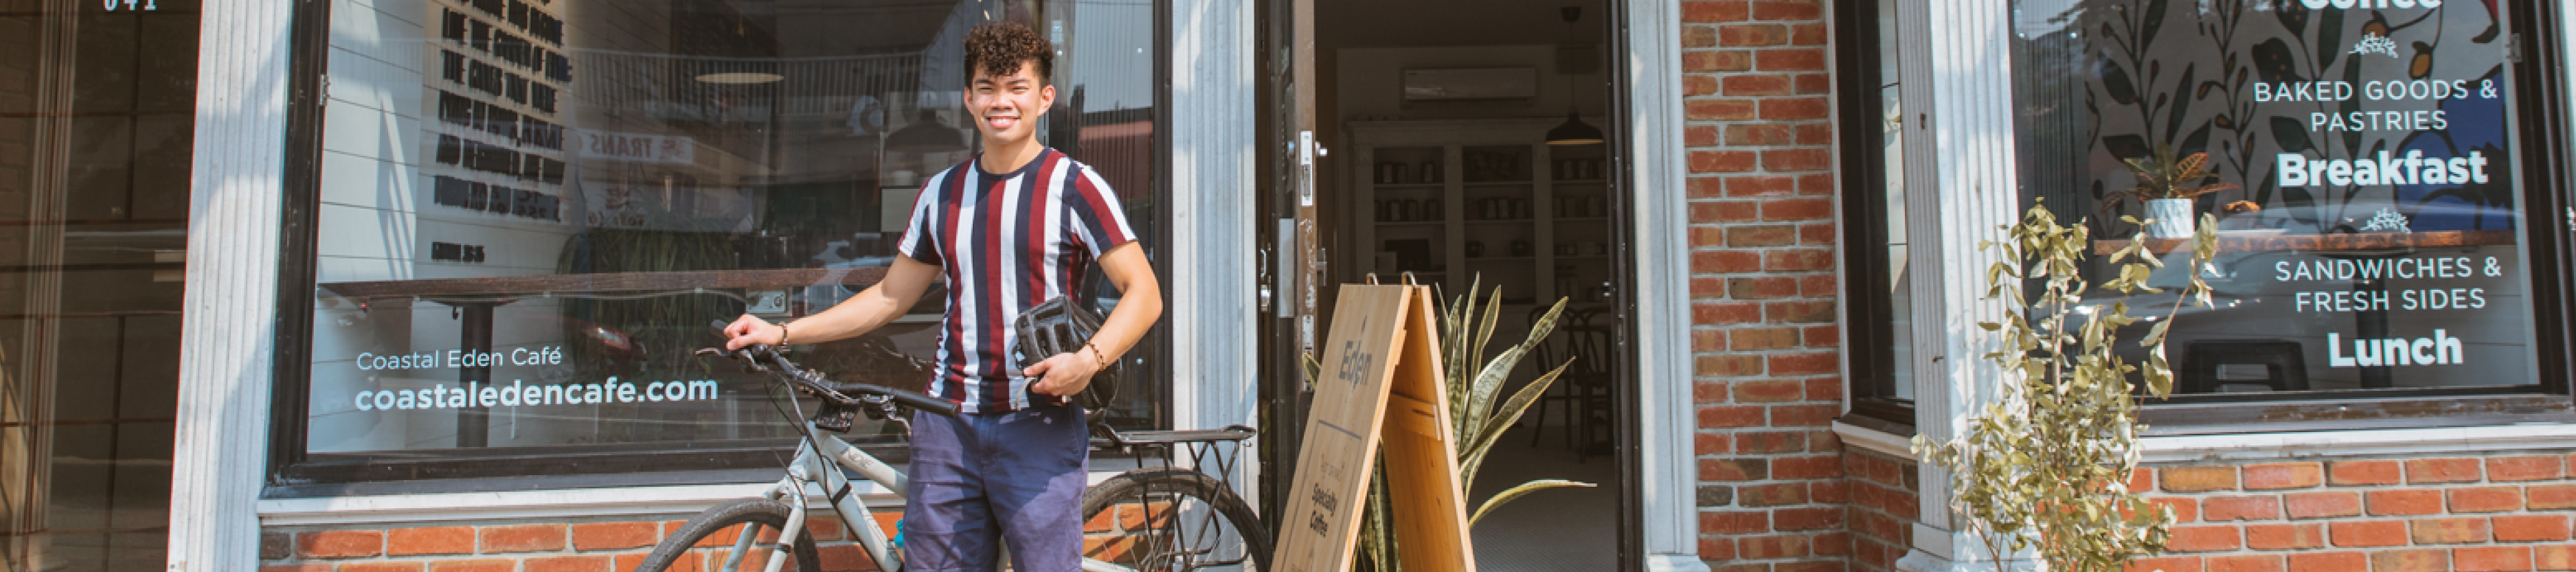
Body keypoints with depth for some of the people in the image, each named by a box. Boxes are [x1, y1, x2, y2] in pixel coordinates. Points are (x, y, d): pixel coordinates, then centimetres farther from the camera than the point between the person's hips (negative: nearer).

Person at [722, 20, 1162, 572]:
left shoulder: (1074, 186, -2)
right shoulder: (942, 193, 13)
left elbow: (1143, 292, -6)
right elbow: (891, 296, 20)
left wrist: (1088, 360, -23)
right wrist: (780, 333, 14)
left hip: (1040, 428, -4)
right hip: (949, 423, 4)